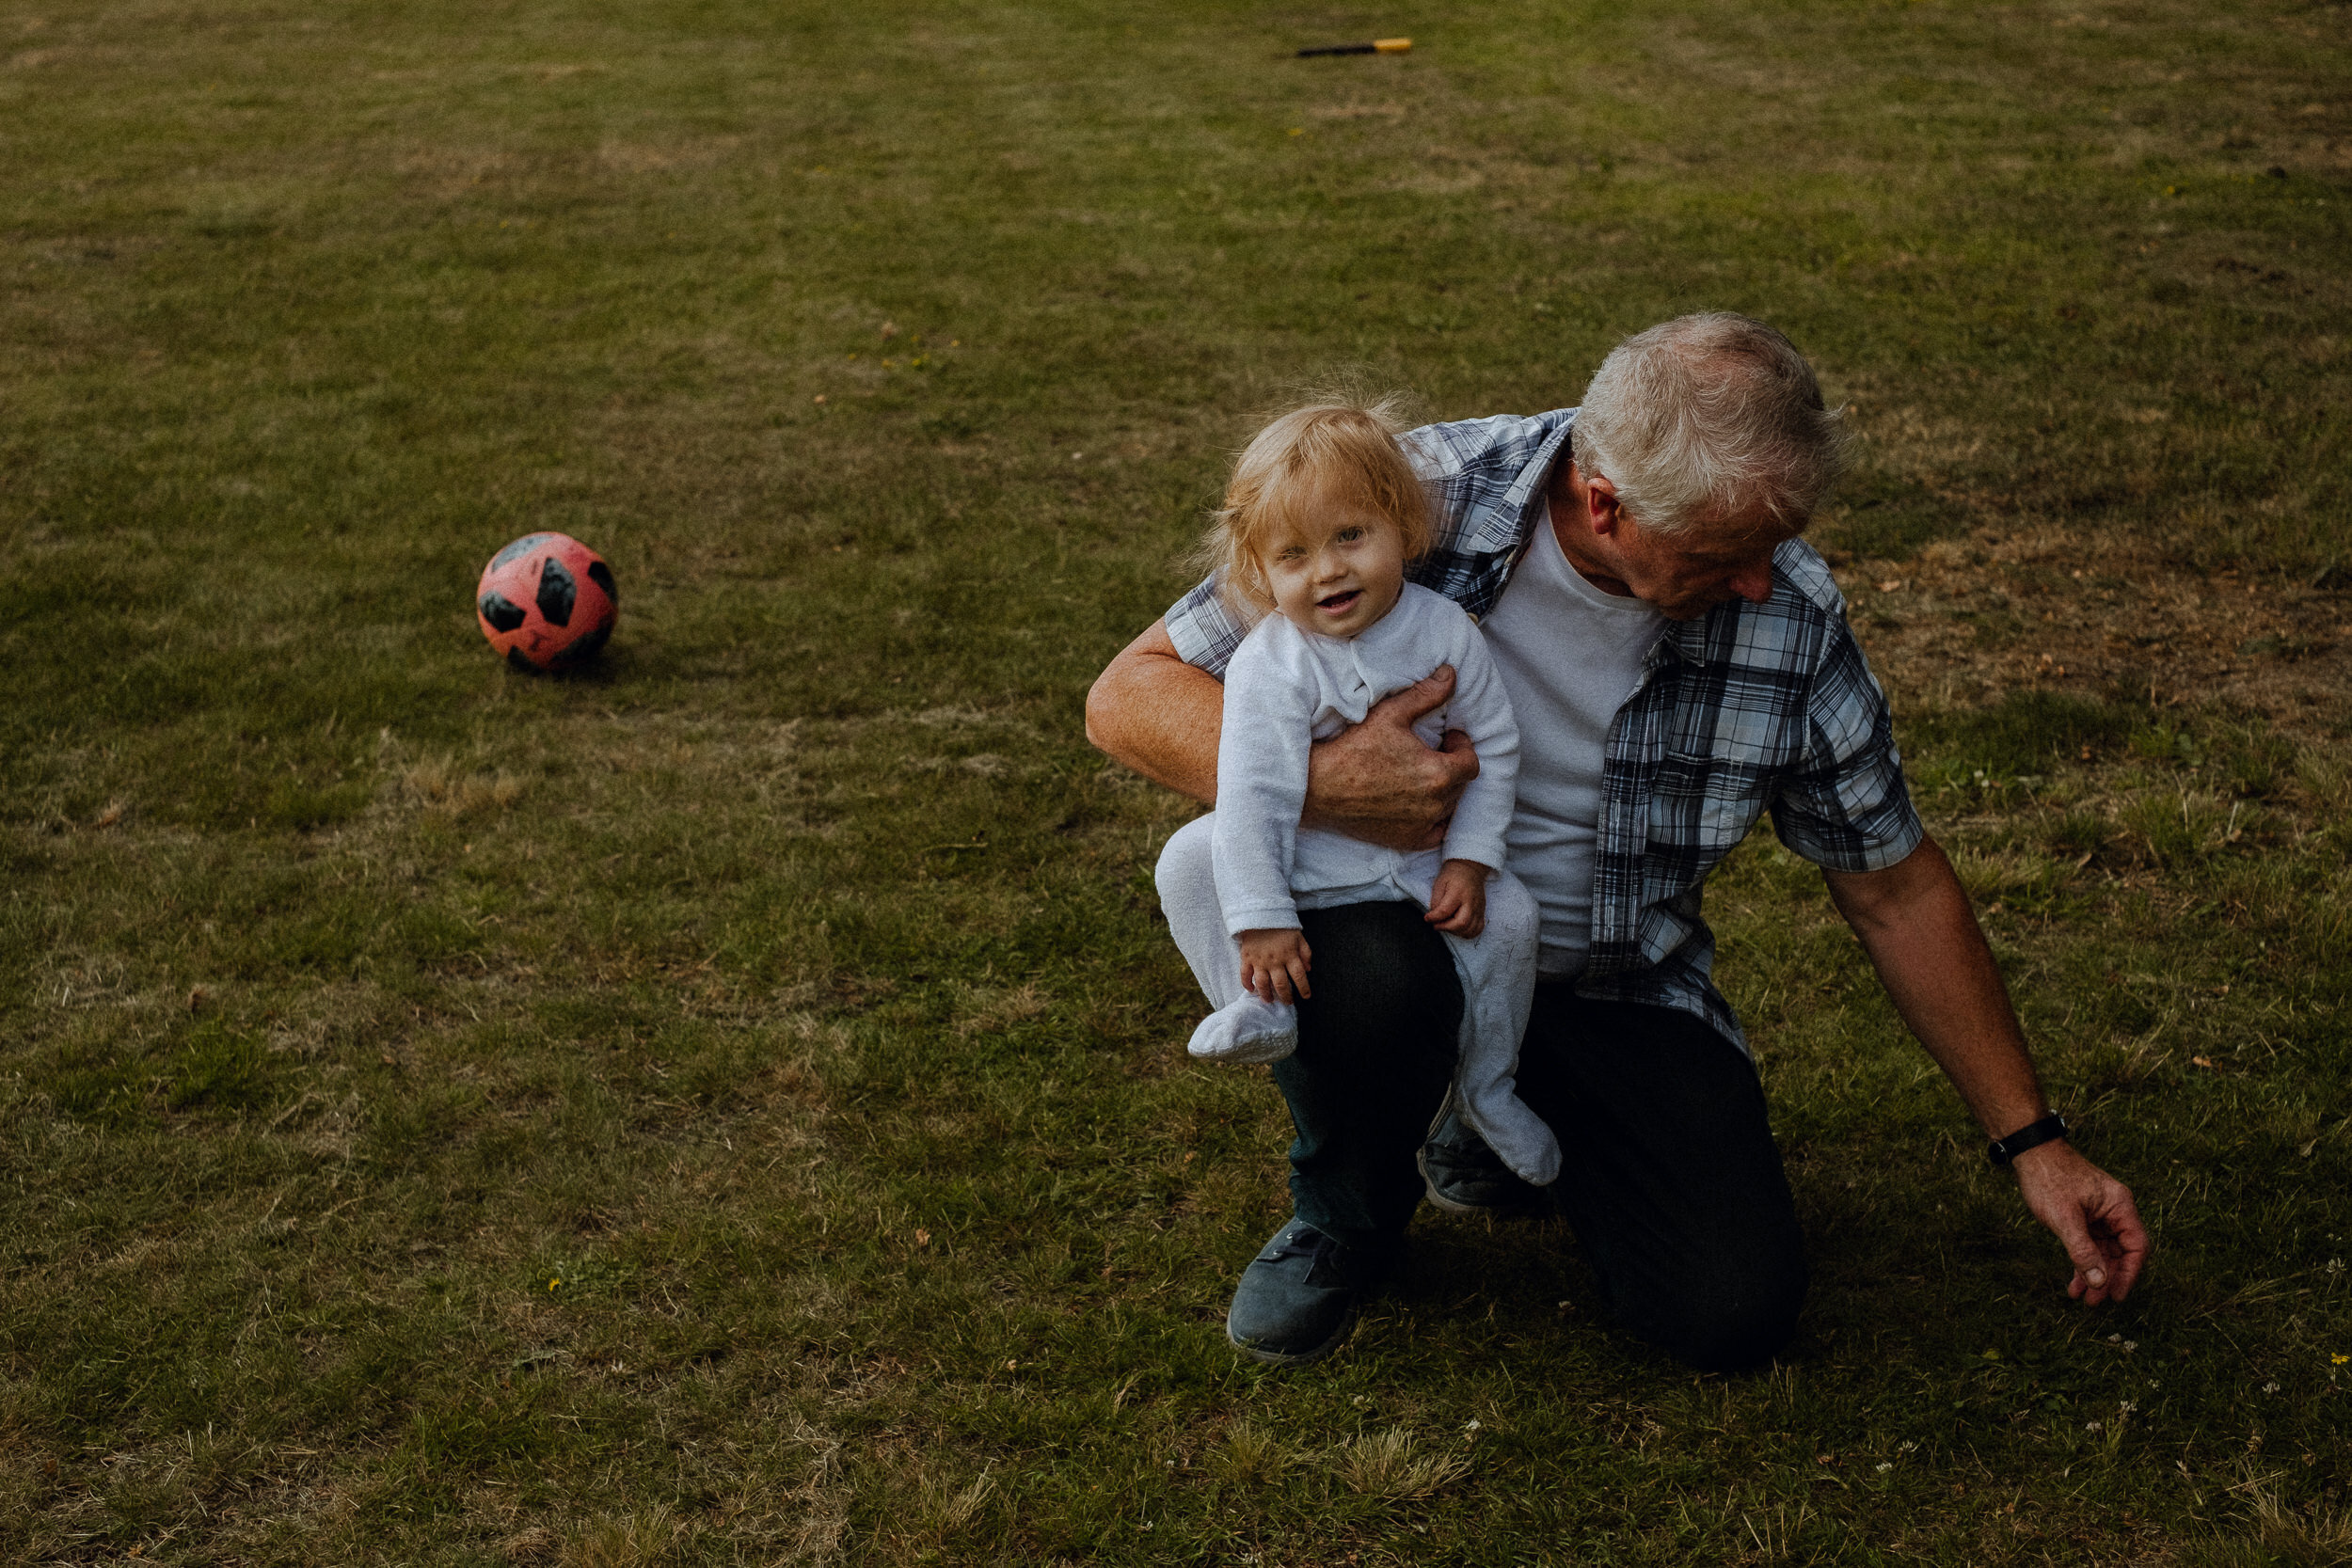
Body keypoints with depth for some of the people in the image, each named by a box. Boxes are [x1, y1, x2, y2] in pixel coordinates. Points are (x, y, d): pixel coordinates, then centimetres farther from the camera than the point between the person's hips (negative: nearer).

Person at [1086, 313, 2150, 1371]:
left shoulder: (1791, 617, -14)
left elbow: (1896, 890, -1)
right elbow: (1128, 696, -20)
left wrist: (2031, 1143, 1)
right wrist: (1318, 781, -39)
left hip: (1613, 985, 3)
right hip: (1394, 919, -2)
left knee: (1735, 1316, -14)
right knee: (1370, 977, -39)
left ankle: (1521, 1112, 17)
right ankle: (1346, 1219, -2)